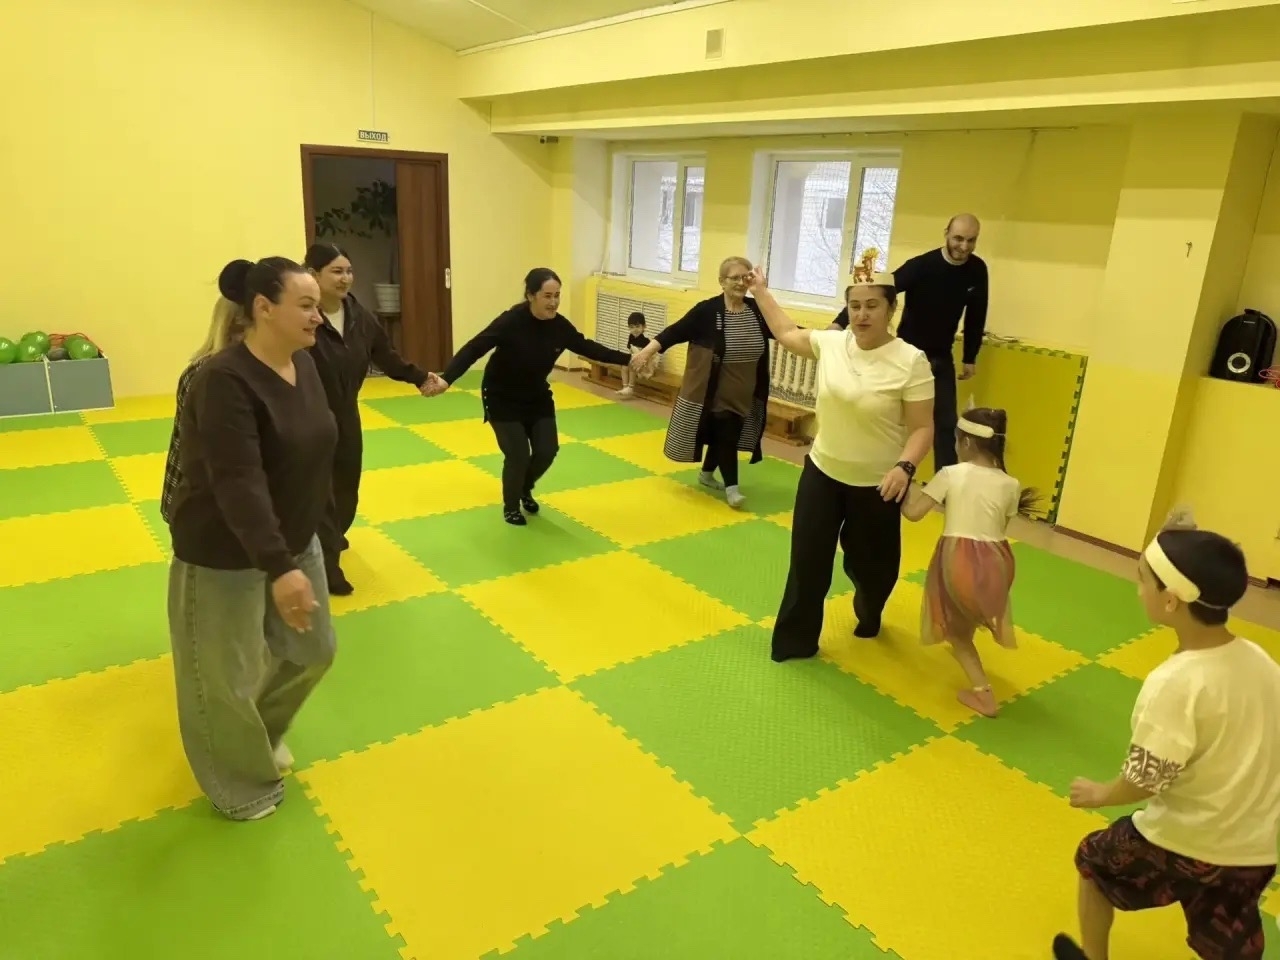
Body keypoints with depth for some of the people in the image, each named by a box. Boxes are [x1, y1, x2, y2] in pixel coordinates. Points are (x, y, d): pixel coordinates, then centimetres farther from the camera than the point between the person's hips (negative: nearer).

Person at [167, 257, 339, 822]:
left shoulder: (304, 363, -1)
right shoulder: (225, 382, -25)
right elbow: (238, 484, -32)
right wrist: (279, 568, -38)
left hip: (295, 540, 8)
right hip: (226, 555, -8)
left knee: (312, 650, 19)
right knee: (227, 678, 11)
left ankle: (263, 733, 48)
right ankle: (240, 783, 35)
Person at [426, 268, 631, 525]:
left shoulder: (560, 326, -12)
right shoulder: (511, 322, -28)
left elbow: (588, 347, 4)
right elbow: (474, 349, -34)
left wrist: (628, 359, 5)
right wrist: (446, 379, -48)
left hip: (538, 397, 5)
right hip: (502, 399, -5)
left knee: (547, 451, 1)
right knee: (518, 455, -11)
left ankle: (525, 490, 35)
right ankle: (511, 506, 19)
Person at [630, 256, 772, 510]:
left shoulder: (757, 311, 0)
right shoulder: (707, 311, -15)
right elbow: (676, 331, -19)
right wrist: (648, 351, -30)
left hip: (743, 394, 6)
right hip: (715, 392, -5)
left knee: (724, 436, 17)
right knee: (727, 437, -4)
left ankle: (706, 474, 39)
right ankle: (731, 488, 9)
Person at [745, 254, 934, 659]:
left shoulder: (911, 361, -18)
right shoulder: (830, 343, -5)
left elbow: (922, 427, -16)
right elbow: (786, 333, 14)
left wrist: (905, 466, -33)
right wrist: (760, 291, 20)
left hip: (877, 484, -3)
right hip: (822, 472, 3)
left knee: (870, 564, 17)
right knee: (808, 561, 7)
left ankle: (869, 615, 51)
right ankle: (796, 639, 24)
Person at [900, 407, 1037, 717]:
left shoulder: (951, 474, -3)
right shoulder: (1010, 485, 6)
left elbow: (914, 512, -4)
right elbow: (1001, 528, 12)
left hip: (958, 560, -2)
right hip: (995, 562, 3)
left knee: (956, 628, 16)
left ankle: (982, 692, 8)